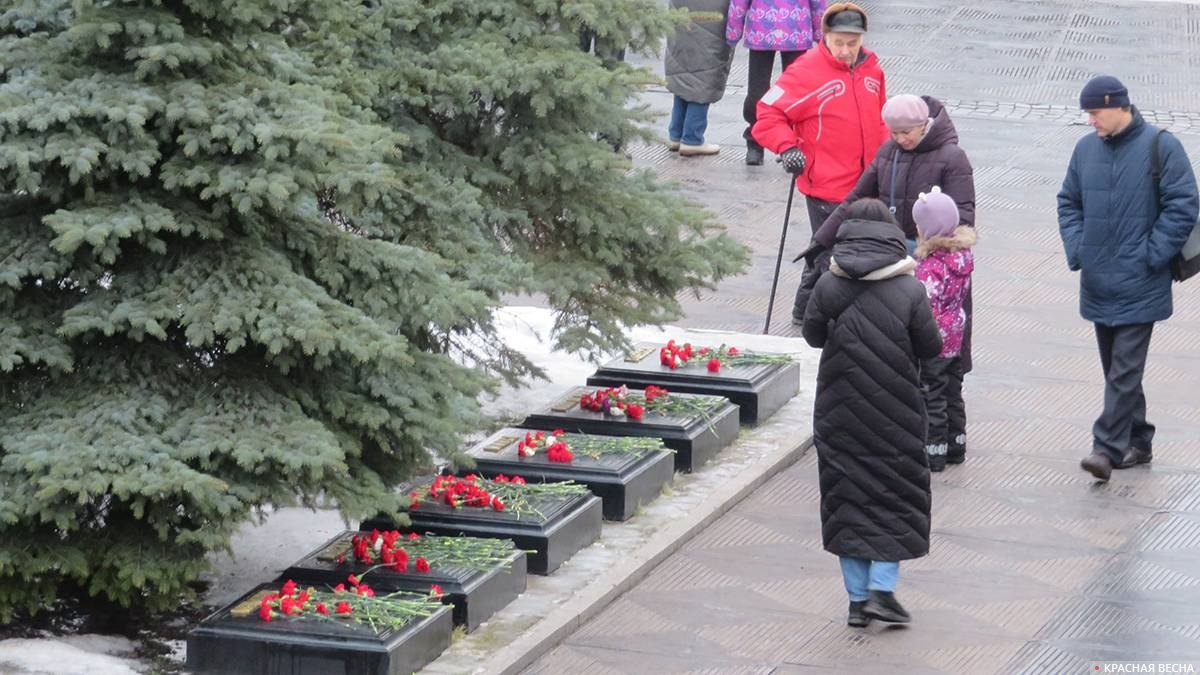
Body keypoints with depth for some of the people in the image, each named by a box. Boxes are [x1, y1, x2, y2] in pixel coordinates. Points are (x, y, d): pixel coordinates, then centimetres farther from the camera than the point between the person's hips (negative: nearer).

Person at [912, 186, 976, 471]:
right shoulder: (963, 253, -1)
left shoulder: (931, 265, -26)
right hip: (955, 336, 9)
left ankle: (934, 452, 10)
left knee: (931, 397, 3)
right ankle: (955, 447, 30)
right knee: (953, 393, 20)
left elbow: (926, 306, -26)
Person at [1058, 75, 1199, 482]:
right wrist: (1076, 248, 3)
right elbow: (1069, 202, 18)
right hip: (1098, 283, 6)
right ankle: (1137, 442, 25)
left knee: (1125, 371, -9)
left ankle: (1108, 447, -10)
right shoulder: (1086, 149, 8)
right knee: (1115, 369, 13)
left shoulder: (1161, 147, -9)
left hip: (1139, 287, -6)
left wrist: (1151, 255, -12)